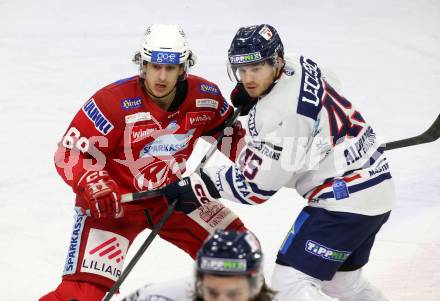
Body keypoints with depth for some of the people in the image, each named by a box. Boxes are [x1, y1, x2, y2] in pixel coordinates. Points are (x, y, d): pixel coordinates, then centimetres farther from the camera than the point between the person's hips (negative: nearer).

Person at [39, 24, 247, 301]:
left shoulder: (205, 96, -11)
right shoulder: (113, 103, -26)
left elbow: (223, 125, 12)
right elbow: (70, 153, -21)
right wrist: (95, 186, -37)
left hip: (171, 195, 5)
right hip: (112, 203, -5)